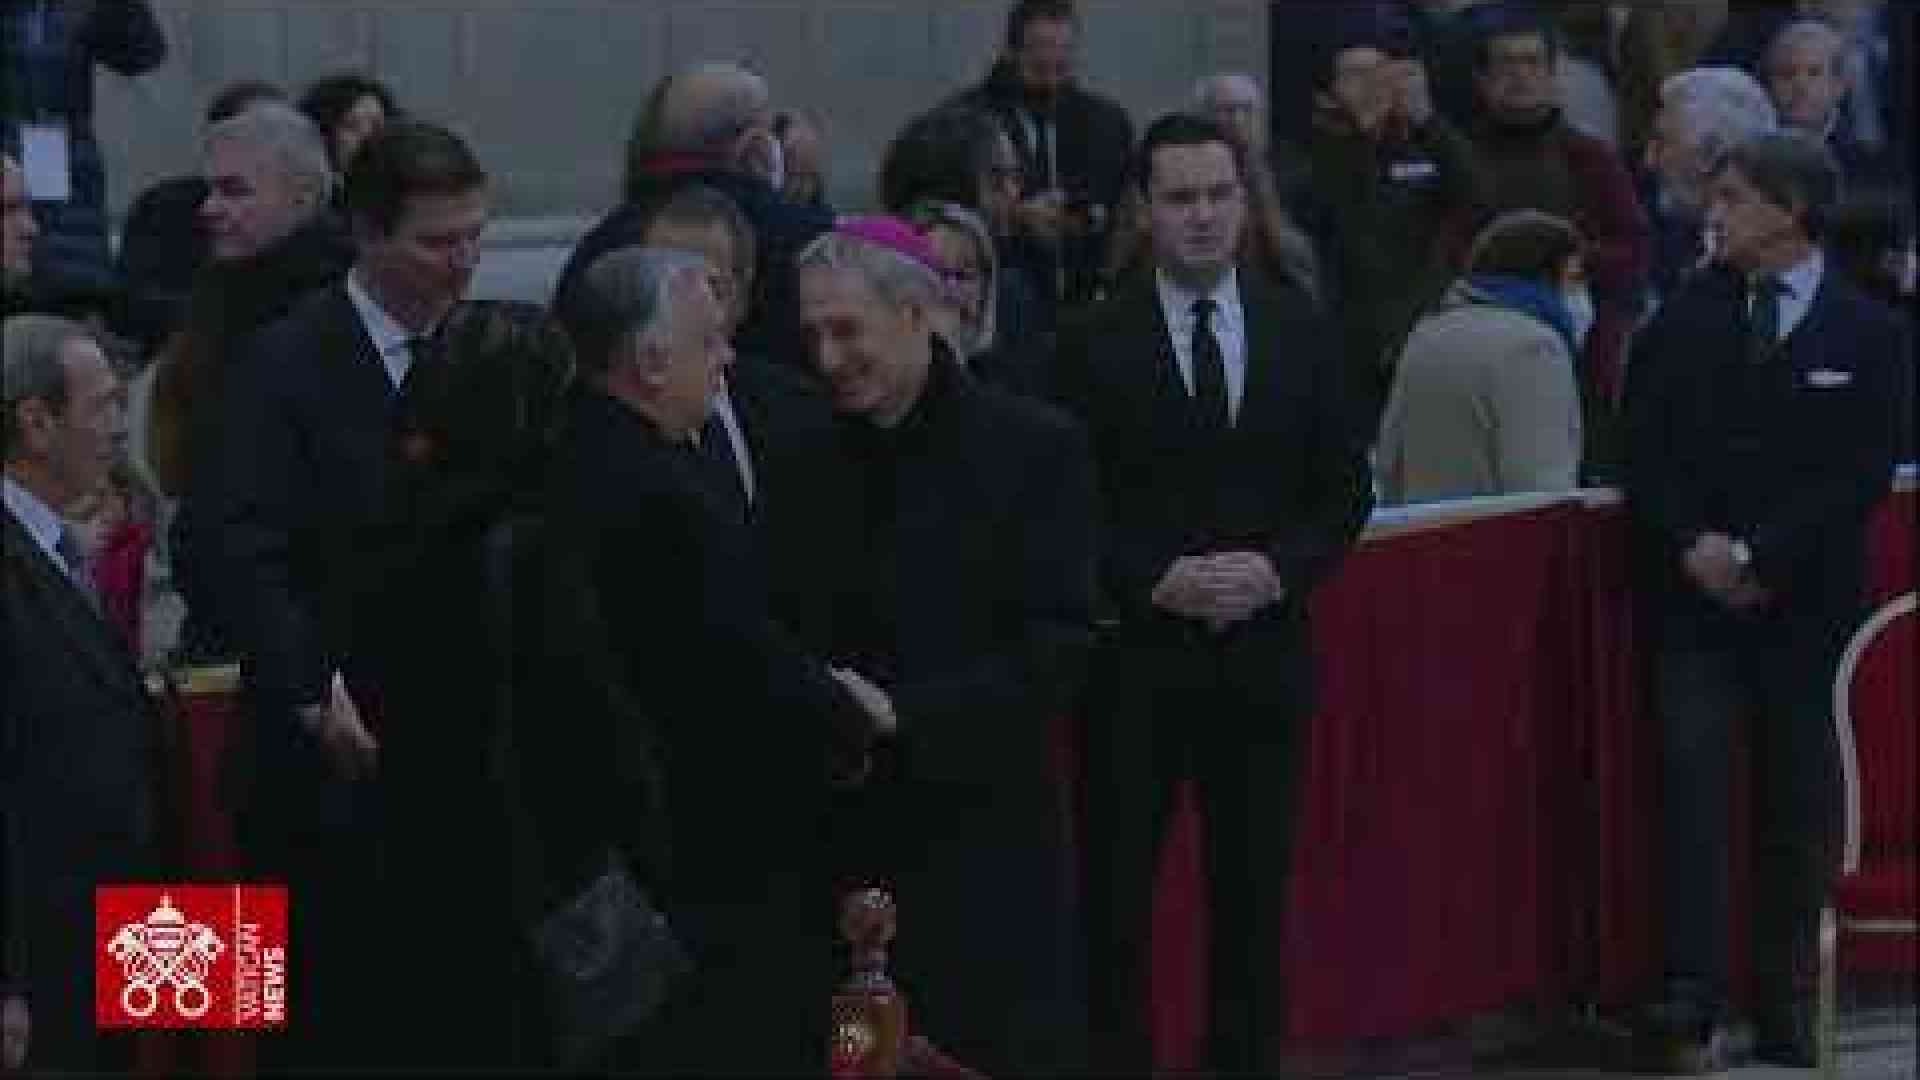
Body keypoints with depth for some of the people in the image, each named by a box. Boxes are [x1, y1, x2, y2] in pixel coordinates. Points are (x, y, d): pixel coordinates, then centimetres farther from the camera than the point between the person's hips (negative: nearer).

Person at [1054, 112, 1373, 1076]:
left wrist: (1278, 570, -9)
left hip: (1262, 649, 3)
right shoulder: (1097, 344, -3)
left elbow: (1345, 491, 8)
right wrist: (1156, 581, -16)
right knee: (1116, 894, -2)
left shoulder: (1299, 331, 6)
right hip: (1136, 657, -3)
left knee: (1253, 890, 8)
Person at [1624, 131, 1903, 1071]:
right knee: (1693, 772, -14)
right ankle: (1693, 995, -18)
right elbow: (1644, 452, 6)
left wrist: (1759, 556, -12)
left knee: (1796, 802, 3)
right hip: (1694, 595, 1)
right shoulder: (1685, 318, 8)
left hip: (1804, 598, -1)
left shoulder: (1864, 334, 1)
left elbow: (1862, 473, -6)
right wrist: (1690, 544, -10)